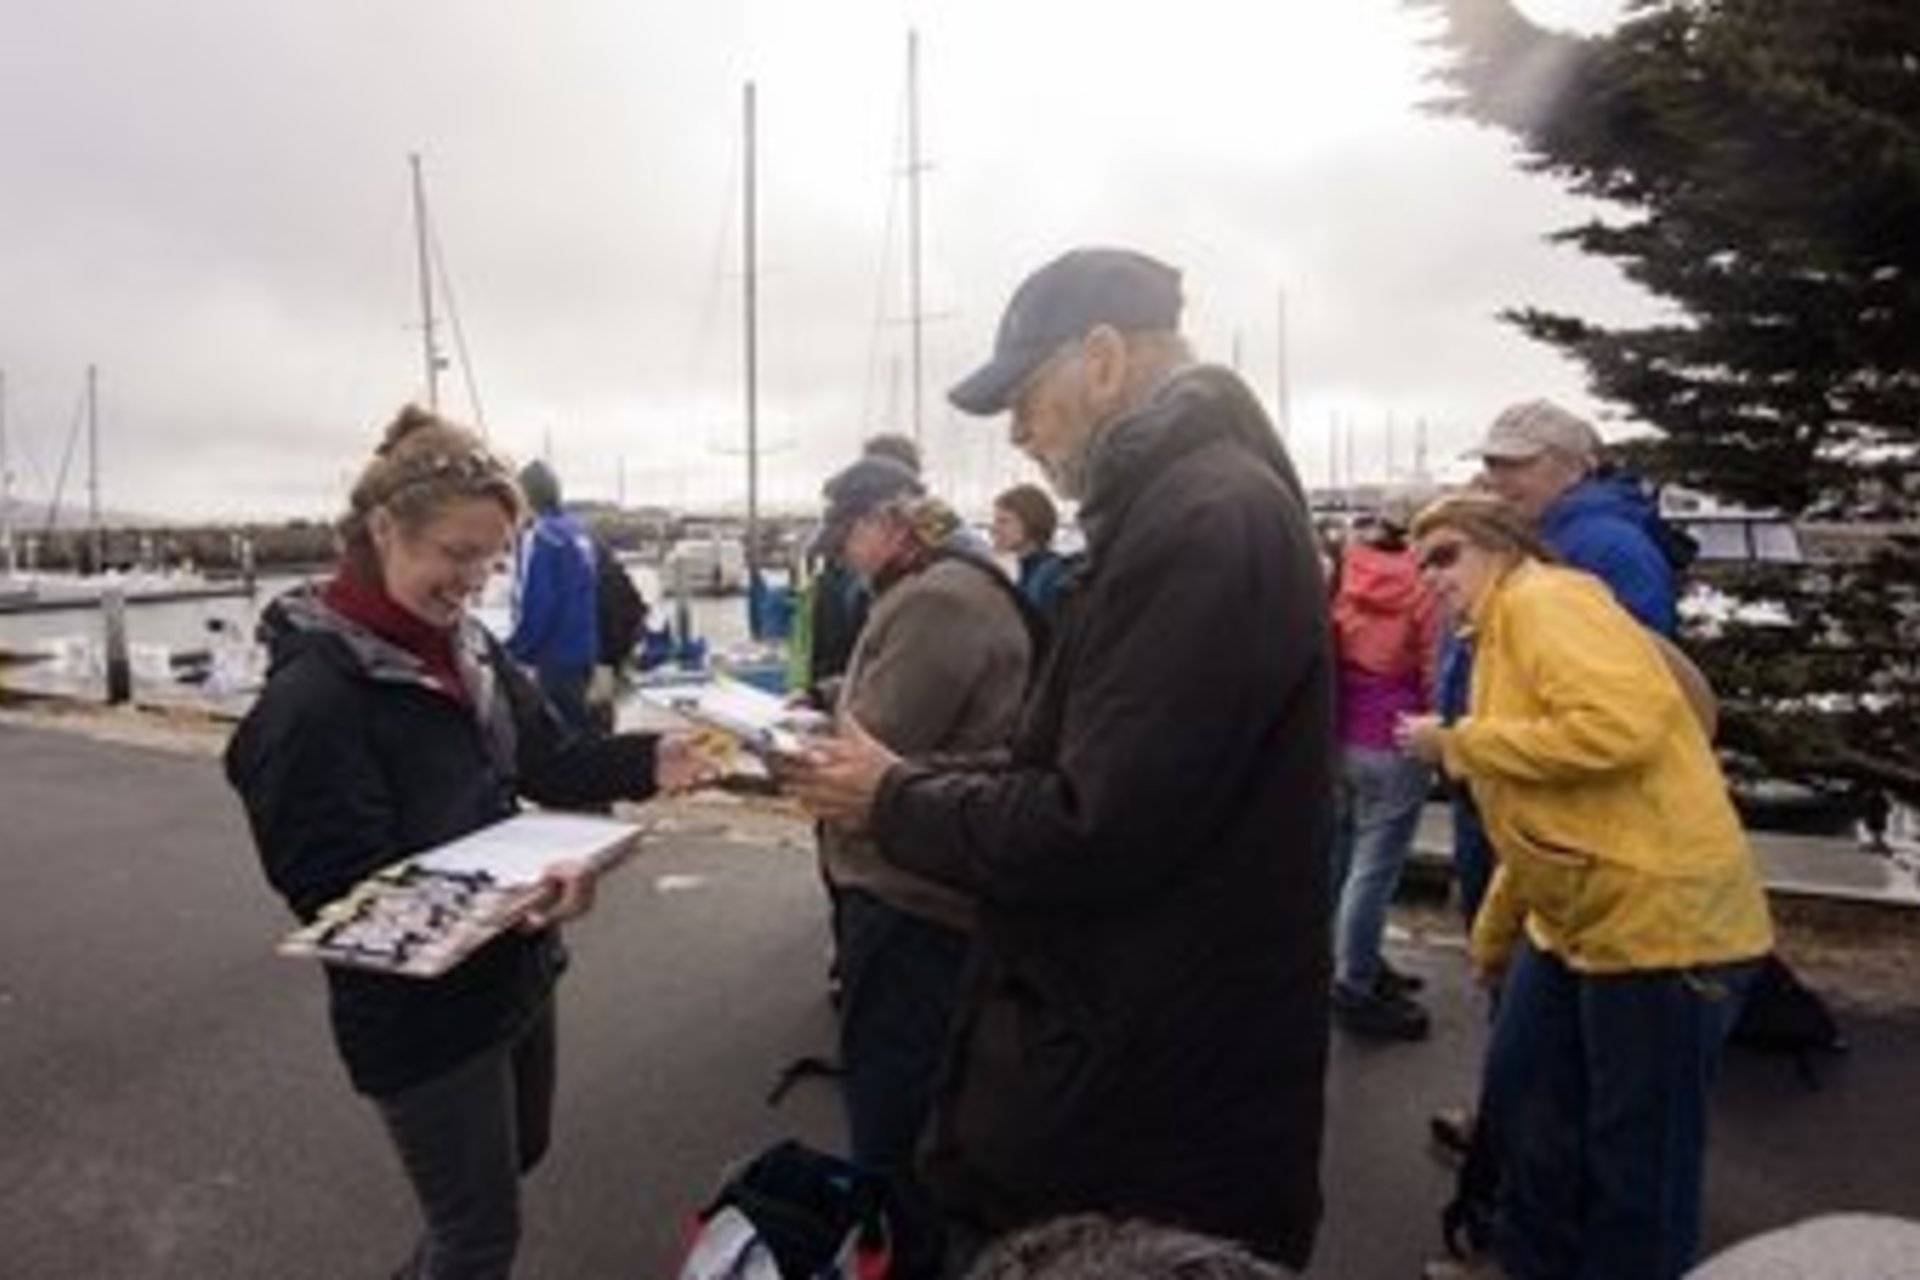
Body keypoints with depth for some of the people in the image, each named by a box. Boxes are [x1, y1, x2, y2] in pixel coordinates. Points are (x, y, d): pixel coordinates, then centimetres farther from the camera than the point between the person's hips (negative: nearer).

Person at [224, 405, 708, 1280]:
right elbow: (340, 894, -26)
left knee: (518, 1154, 28)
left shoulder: (468, 647, -1)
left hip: (511, 975, 8)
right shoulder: (310, 695, -24)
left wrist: (649, 761, -13)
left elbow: (550, 763, 6)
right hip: (420, 1016, -8)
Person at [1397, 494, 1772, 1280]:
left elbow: (1623, 723, -30)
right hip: (1578, 918, 10)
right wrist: (1493, 936, 28)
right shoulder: (1502, 635, 16)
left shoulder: (1542, 600, -12)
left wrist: (1458, 743, -19)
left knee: (1638, 1151, 5)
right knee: (1521, 1098, 20)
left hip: (1660, 916, -10)